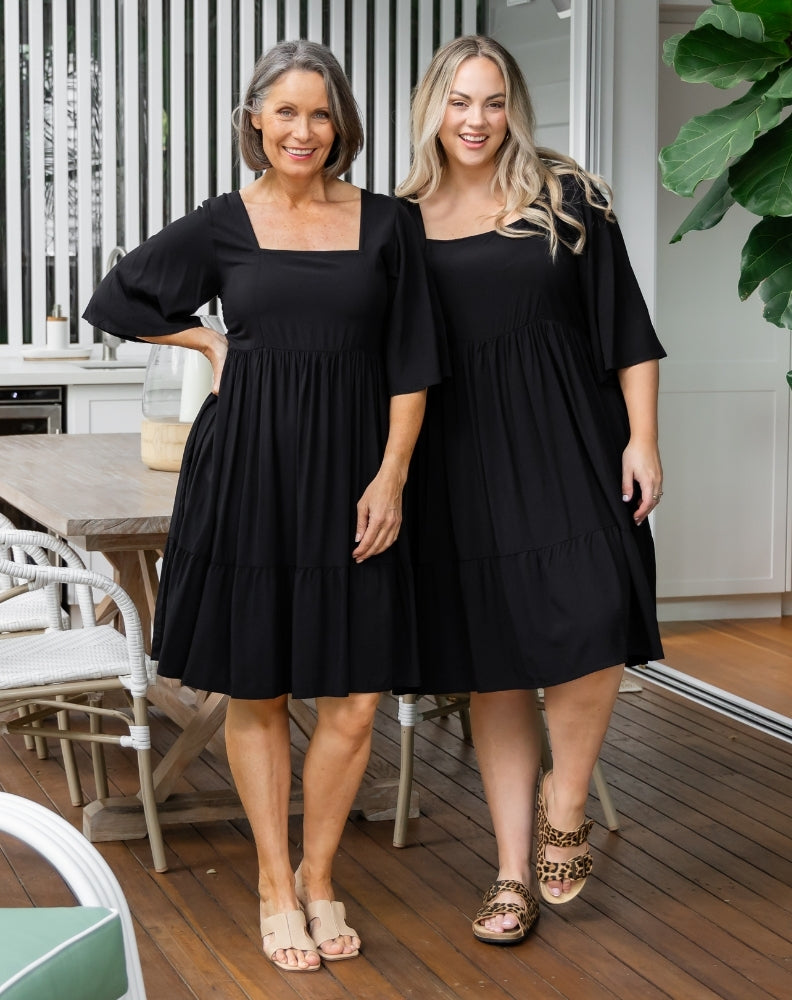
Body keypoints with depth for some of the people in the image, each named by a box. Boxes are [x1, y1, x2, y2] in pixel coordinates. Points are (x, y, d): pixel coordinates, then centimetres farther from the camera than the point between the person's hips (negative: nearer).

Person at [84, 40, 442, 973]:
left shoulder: (385, 223, 4)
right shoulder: (222, 225, 2)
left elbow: (410, 362, 3)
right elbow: (114, 300, 14)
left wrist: (390, 475, -4)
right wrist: (212, 342, 7)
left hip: (349, 472, 1)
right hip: (246, 472, 0)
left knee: (354, 698, 0)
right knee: (256, 691, 6)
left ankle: (318, 877, 20)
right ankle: (274, 886, 20)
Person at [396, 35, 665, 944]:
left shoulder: (567, 200, 2)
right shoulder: (403, 222, 7)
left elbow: (625, 326, 2)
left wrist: (642, 439, -5)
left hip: (566, 450, -2)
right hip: (462, 464, 2)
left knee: (589, 633, -17)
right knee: (492, 668, 6)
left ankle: (563, 804, 10)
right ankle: (515, 872, 15)